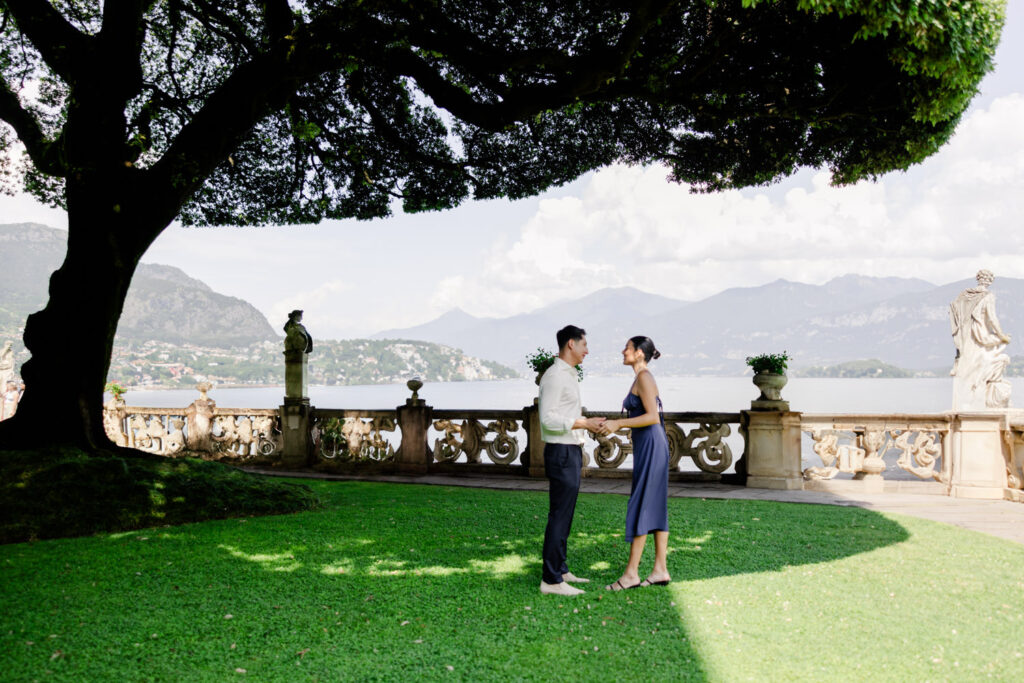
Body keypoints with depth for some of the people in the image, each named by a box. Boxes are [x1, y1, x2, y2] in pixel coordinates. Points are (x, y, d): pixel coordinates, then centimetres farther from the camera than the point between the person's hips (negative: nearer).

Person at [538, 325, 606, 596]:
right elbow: (548, 419, -21)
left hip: (571, 452, 10)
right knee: (559, 516, -7)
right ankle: (551, 580, -2)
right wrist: (584, 423, -20)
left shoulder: (568, 375, 16)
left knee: (565, 514, 14)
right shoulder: (555, 376, -15)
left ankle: (560, 571, 23)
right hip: (561, 453, -10)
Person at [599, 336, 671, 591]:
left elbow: (653, 416, -20)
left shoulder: (644, 377, -12)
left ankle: (631, 573, -2)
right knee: (656, 507, 9)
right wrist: (616, 425, 16)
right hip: (649, 446, 10)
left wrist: (619, 423, -18)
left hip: (650, 446, -10)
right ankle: (660, 570, 13)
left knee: (641, 506, -7)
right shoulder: (642, 378, 17)